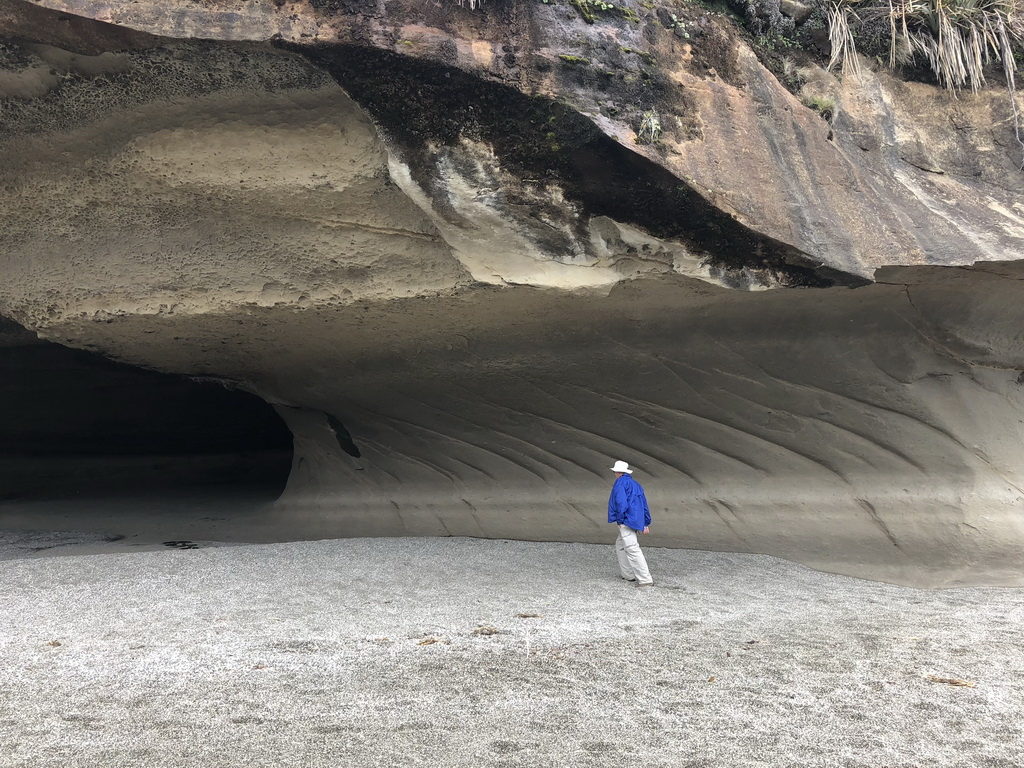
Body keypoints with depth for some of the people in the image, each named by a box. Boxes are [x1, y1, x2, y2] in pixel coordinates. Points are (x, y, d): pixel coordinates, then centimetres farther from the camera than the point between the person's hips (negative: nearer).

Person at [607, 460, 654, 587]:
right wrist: (646, 523, 25)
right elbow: (644, 506, 23)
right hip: (636, 519, 10)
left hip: (626, 520, -10)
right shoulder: (636, 485, 23)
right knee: (620, 545, 22)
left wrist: (620, 518, -13)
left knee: (632, 549, -13)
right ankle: (629, 574, 20)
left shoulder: (621, 482, -4)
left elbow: (621, 501, -18)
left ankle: (646, 579, -19)